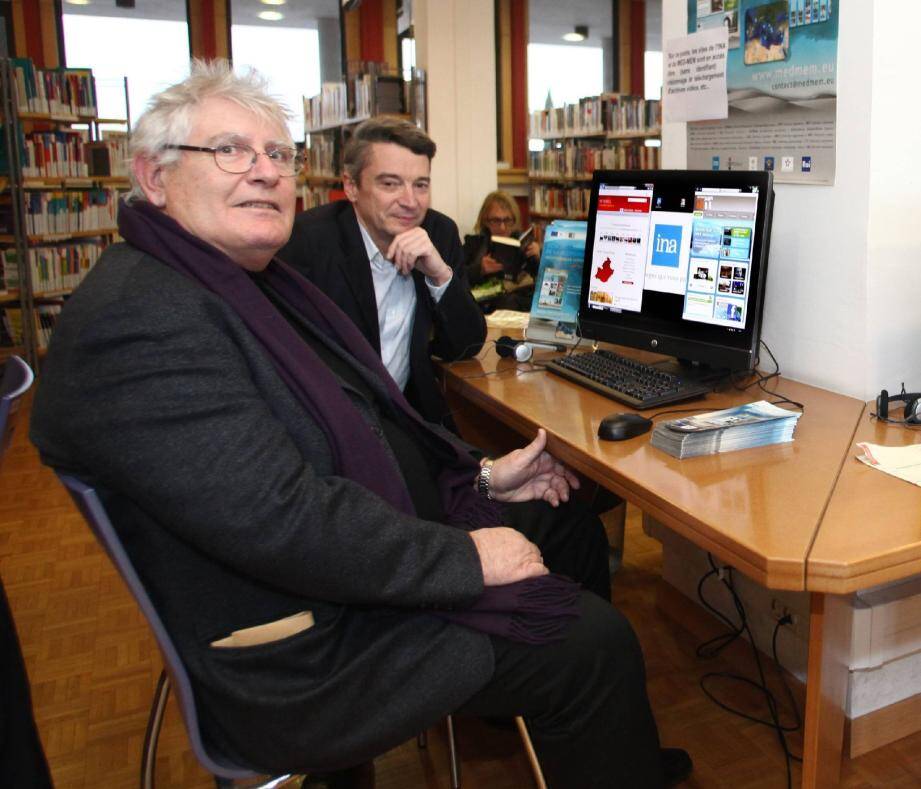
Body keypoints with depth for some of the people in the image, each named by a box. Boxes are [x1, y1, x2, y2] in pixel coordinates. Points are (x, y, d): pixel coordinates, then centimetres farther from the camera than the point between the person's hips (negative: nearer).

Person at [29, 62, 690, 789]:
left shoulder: (253, 283, 10)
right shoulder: (138, 319, -25)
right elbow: (286, 522, -31)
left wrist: (481, 476, 8)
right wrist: (467, 557, -21)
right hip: (305, 658, -10)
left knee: (573, 531, 18)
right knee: (593, 643, -11)